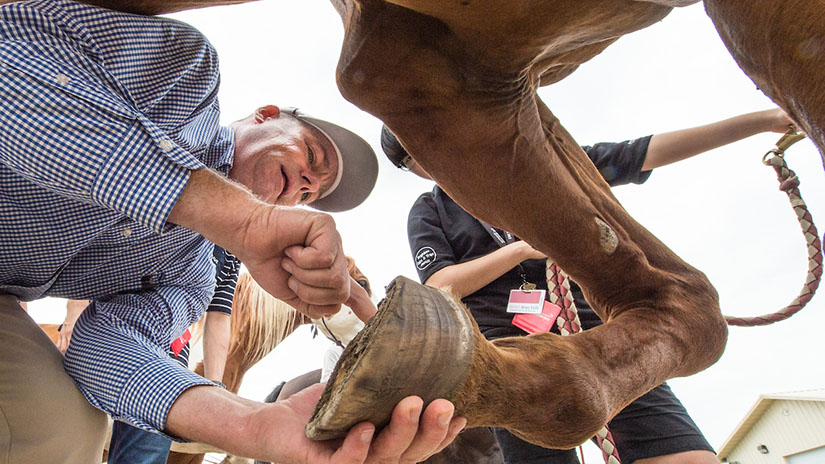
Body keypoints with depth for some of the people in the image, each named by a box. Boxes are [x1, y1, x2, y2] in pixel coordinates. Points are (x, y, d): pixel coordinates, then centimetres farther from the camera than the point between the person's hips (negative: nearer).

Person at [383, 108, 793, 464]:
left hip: (590, 325, 1)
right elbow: (441, 285, 2)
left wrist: (765, 119, 14)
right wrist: (522, 248, -6)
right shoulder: (428, 212, 17)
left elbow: (645, 154, 16)